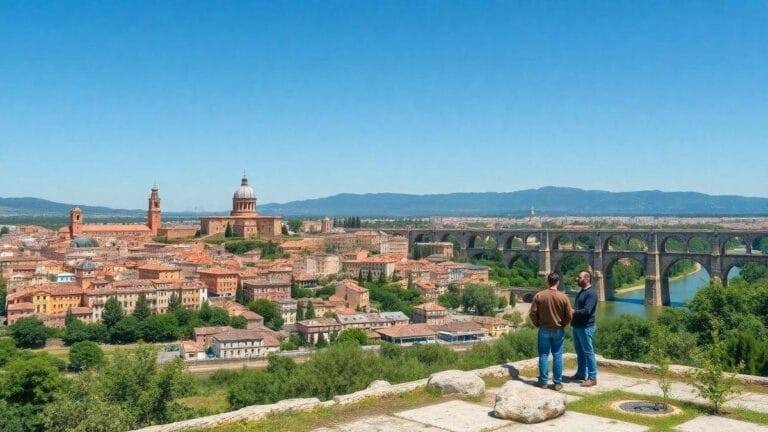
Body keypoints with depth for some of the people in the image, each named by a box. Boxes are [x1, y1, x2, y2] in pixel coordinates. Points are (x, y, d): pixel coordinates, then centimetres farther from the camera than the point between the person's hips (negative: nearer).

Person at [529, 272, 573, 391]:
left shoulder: (539, 295, -9)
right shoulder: (563, 297, -8)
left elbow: (532, 313, -6)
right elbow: (569, 315, -4)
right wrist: (563, 325, 13)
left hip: (544, 330, 0)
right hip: (558, 331, 0)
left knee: (543, 355, 6)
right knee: (557, 356, 6)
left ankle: (543, 381, 9)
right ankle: (557, 382, 10)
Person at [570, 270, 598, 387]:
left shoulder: (591, 293, -16)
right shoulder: (581, 292, 15)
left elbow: (586, 311, -24)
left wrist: (573, 312, -18)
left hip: (586, 327, -9)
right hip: (577, 326, 9)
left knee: (588, 352, -4)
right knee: (580, 352, 16)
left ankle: (592, 378, 1)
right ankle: (581, 374, 27)